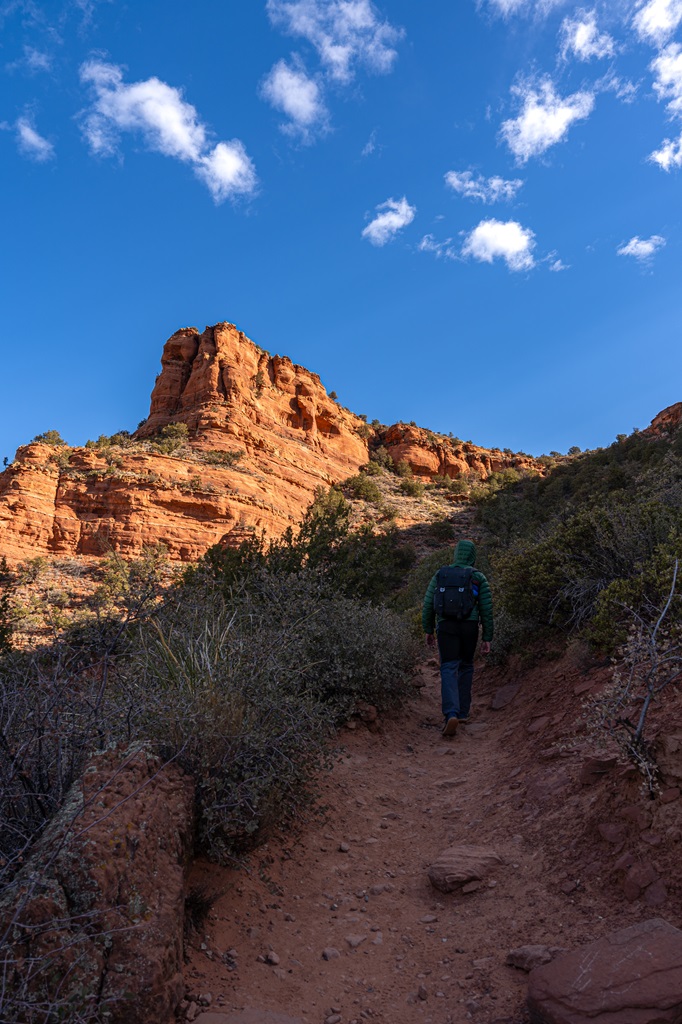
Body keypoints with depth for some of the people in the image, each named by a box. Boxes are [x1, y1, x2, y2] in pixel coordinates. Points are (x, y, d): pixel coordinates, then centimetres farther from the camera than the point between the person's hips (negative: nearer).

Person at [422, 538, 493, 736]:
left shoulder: (440, 575, 5)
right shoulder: (479, 578, 3)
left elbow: (428, 604, 4)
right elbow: (486, 610, 1)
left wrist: (428, 630, 13)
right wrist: (487, 638, 7)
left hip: (446, 626, -1)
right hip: (470, 626, 1)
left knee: (449, 669, -4)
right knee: (466, 667, 18)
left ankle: (451, 714, -23)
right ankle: (462, 712, 25)